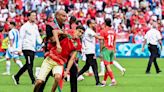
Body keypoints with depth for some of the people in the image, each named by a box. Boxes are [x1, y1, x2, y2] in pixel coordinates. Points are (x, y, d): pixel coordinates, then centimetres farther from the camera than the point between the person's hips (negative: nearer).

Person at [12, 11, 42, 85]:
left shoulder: (35, 26, 15)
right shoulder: (25, 26, -7)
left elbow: (38, 37, 19)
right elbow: (21, 38, -8)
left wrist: (41, 42, -1)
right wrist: (20, 49, -13)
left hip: (33, 48, 8)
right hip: (27, 48, -8)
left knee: (28, 65, 12)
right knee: (29, 64, -9)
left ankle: (16, 76, 24)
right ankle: (33, 80, -10)